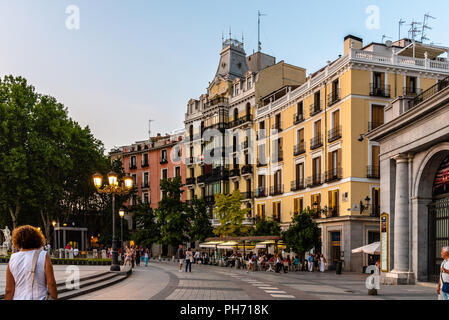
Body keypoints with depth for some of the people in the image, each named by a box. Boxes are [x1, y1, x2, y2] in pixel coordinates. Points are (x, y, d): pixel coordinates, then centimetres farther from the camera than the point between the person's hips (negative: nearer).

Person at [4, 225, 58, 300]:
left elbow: (9, 290, 0)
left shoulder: (13, 259, 0)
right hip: (38, 297, -3)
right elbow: (51, 283, -9)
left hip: (19, 298, 3)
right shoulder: (43, 256, -7)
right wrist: (55, 298, 2)